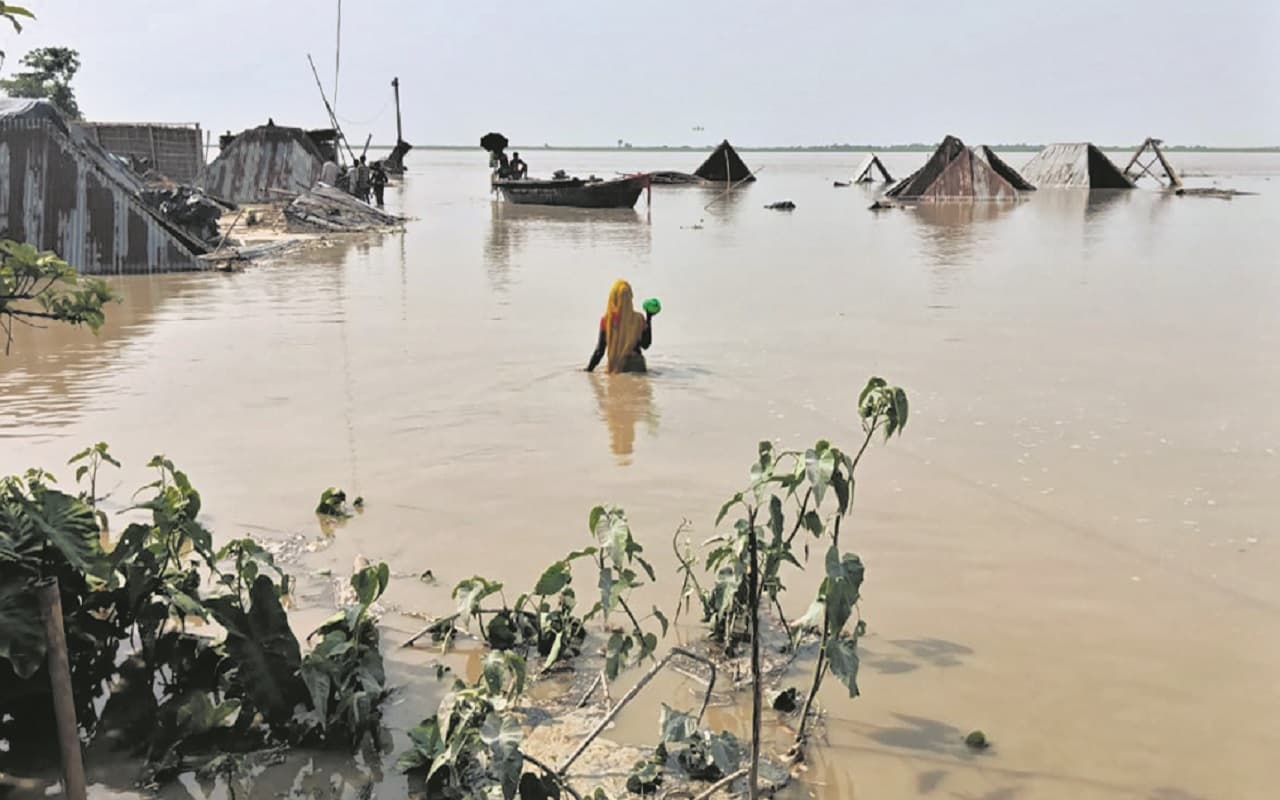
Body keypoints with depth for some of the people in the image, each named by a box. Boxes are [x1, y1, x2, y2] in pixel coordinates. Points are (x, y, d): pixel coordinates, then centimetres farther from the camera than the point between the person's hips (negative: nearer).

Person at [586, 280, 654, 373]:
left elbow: (600, 351, -2)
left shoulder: (606, 320, -5)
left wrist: (589, 369, 11)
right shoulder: (638, 319, -4)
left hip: (614, 368, 0)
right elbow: (645, 345, 10)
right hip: (636, 366, 1)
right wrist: (649, 319, 12)